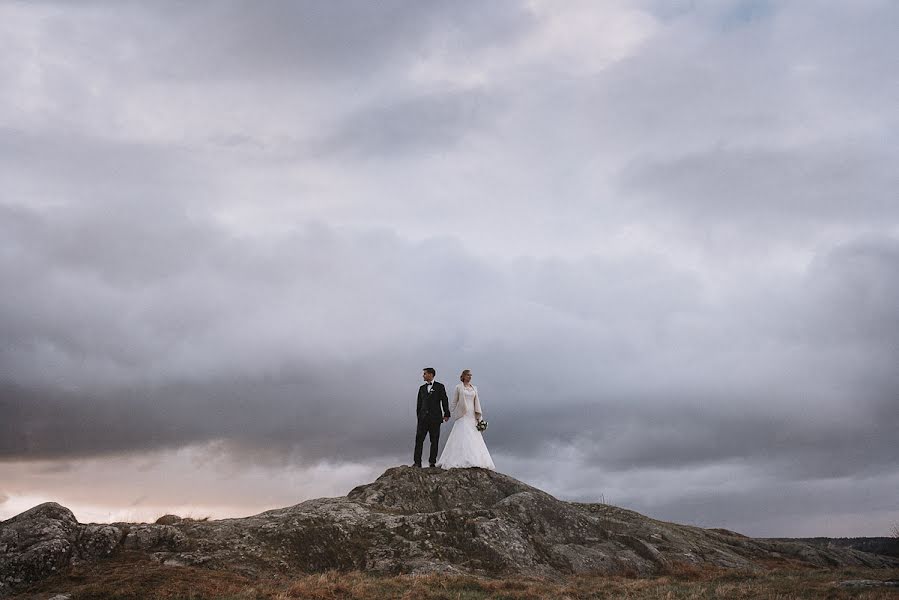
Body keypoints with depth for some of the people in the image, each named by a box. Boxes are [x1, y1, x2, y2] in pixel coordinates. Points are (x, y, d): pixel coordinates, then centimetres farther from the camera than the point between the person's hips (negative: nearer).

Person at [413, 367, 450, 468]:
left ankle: (432, 461, 10)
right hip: (423, 418, 3)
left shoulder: (439, 387, 2)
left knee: (434, 441, 3)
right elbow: (419, 403, 15)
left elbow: (444, 401, -1)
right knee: (419, 439, -5)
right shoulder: (422, 388, 14)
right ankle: (417, 462, -4)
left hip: (435, 418, -3)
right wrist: (418, 415, 9)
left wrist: (446, 414, -8)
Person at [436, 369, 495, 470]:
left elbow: (477, 403, 12)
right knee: (462, 438, -12)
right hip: (462, 416, -4)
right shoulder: (458, 388, 3)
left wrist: (479, 417, 5)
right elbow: (454, 402, 5)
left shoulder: (474, 389, 15)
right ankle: (462, 461, -14)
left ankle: (475, 461, -1)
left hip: (472, 416, 5)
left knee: (474, 439, -1)